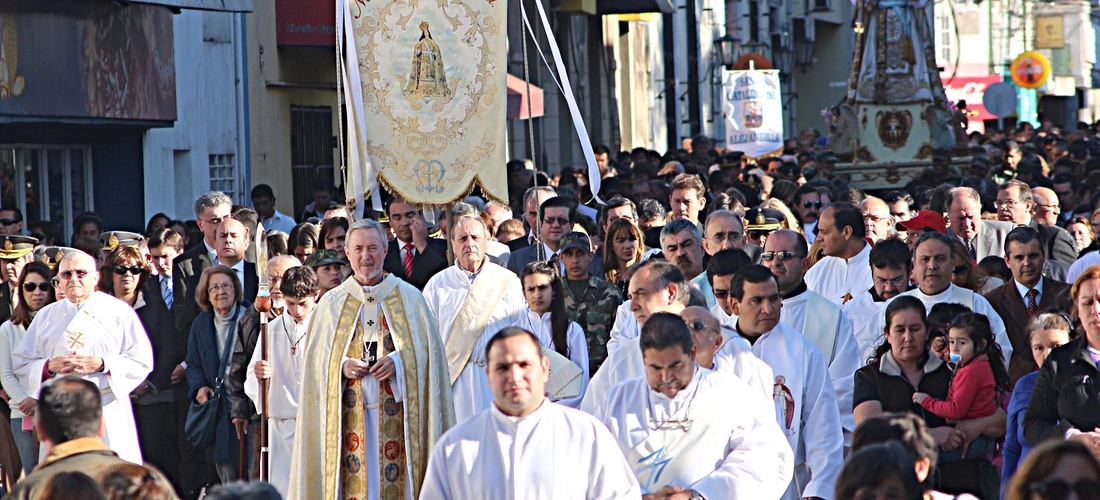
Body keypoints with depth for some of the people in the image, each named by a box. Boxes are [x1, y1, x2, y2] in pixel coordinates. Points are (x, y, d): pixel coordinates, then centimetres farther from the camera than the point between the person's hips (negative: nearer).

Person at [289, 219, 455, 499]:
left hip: (395, 411, -1)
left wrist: (398, 362, -13)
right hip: (349, 413, 1)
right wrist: (341, 367, -10)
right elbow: (315, 360, 9)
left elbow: (428, 350, 4)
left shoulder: (409, 298, 7)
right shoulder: (331, 303, 11)